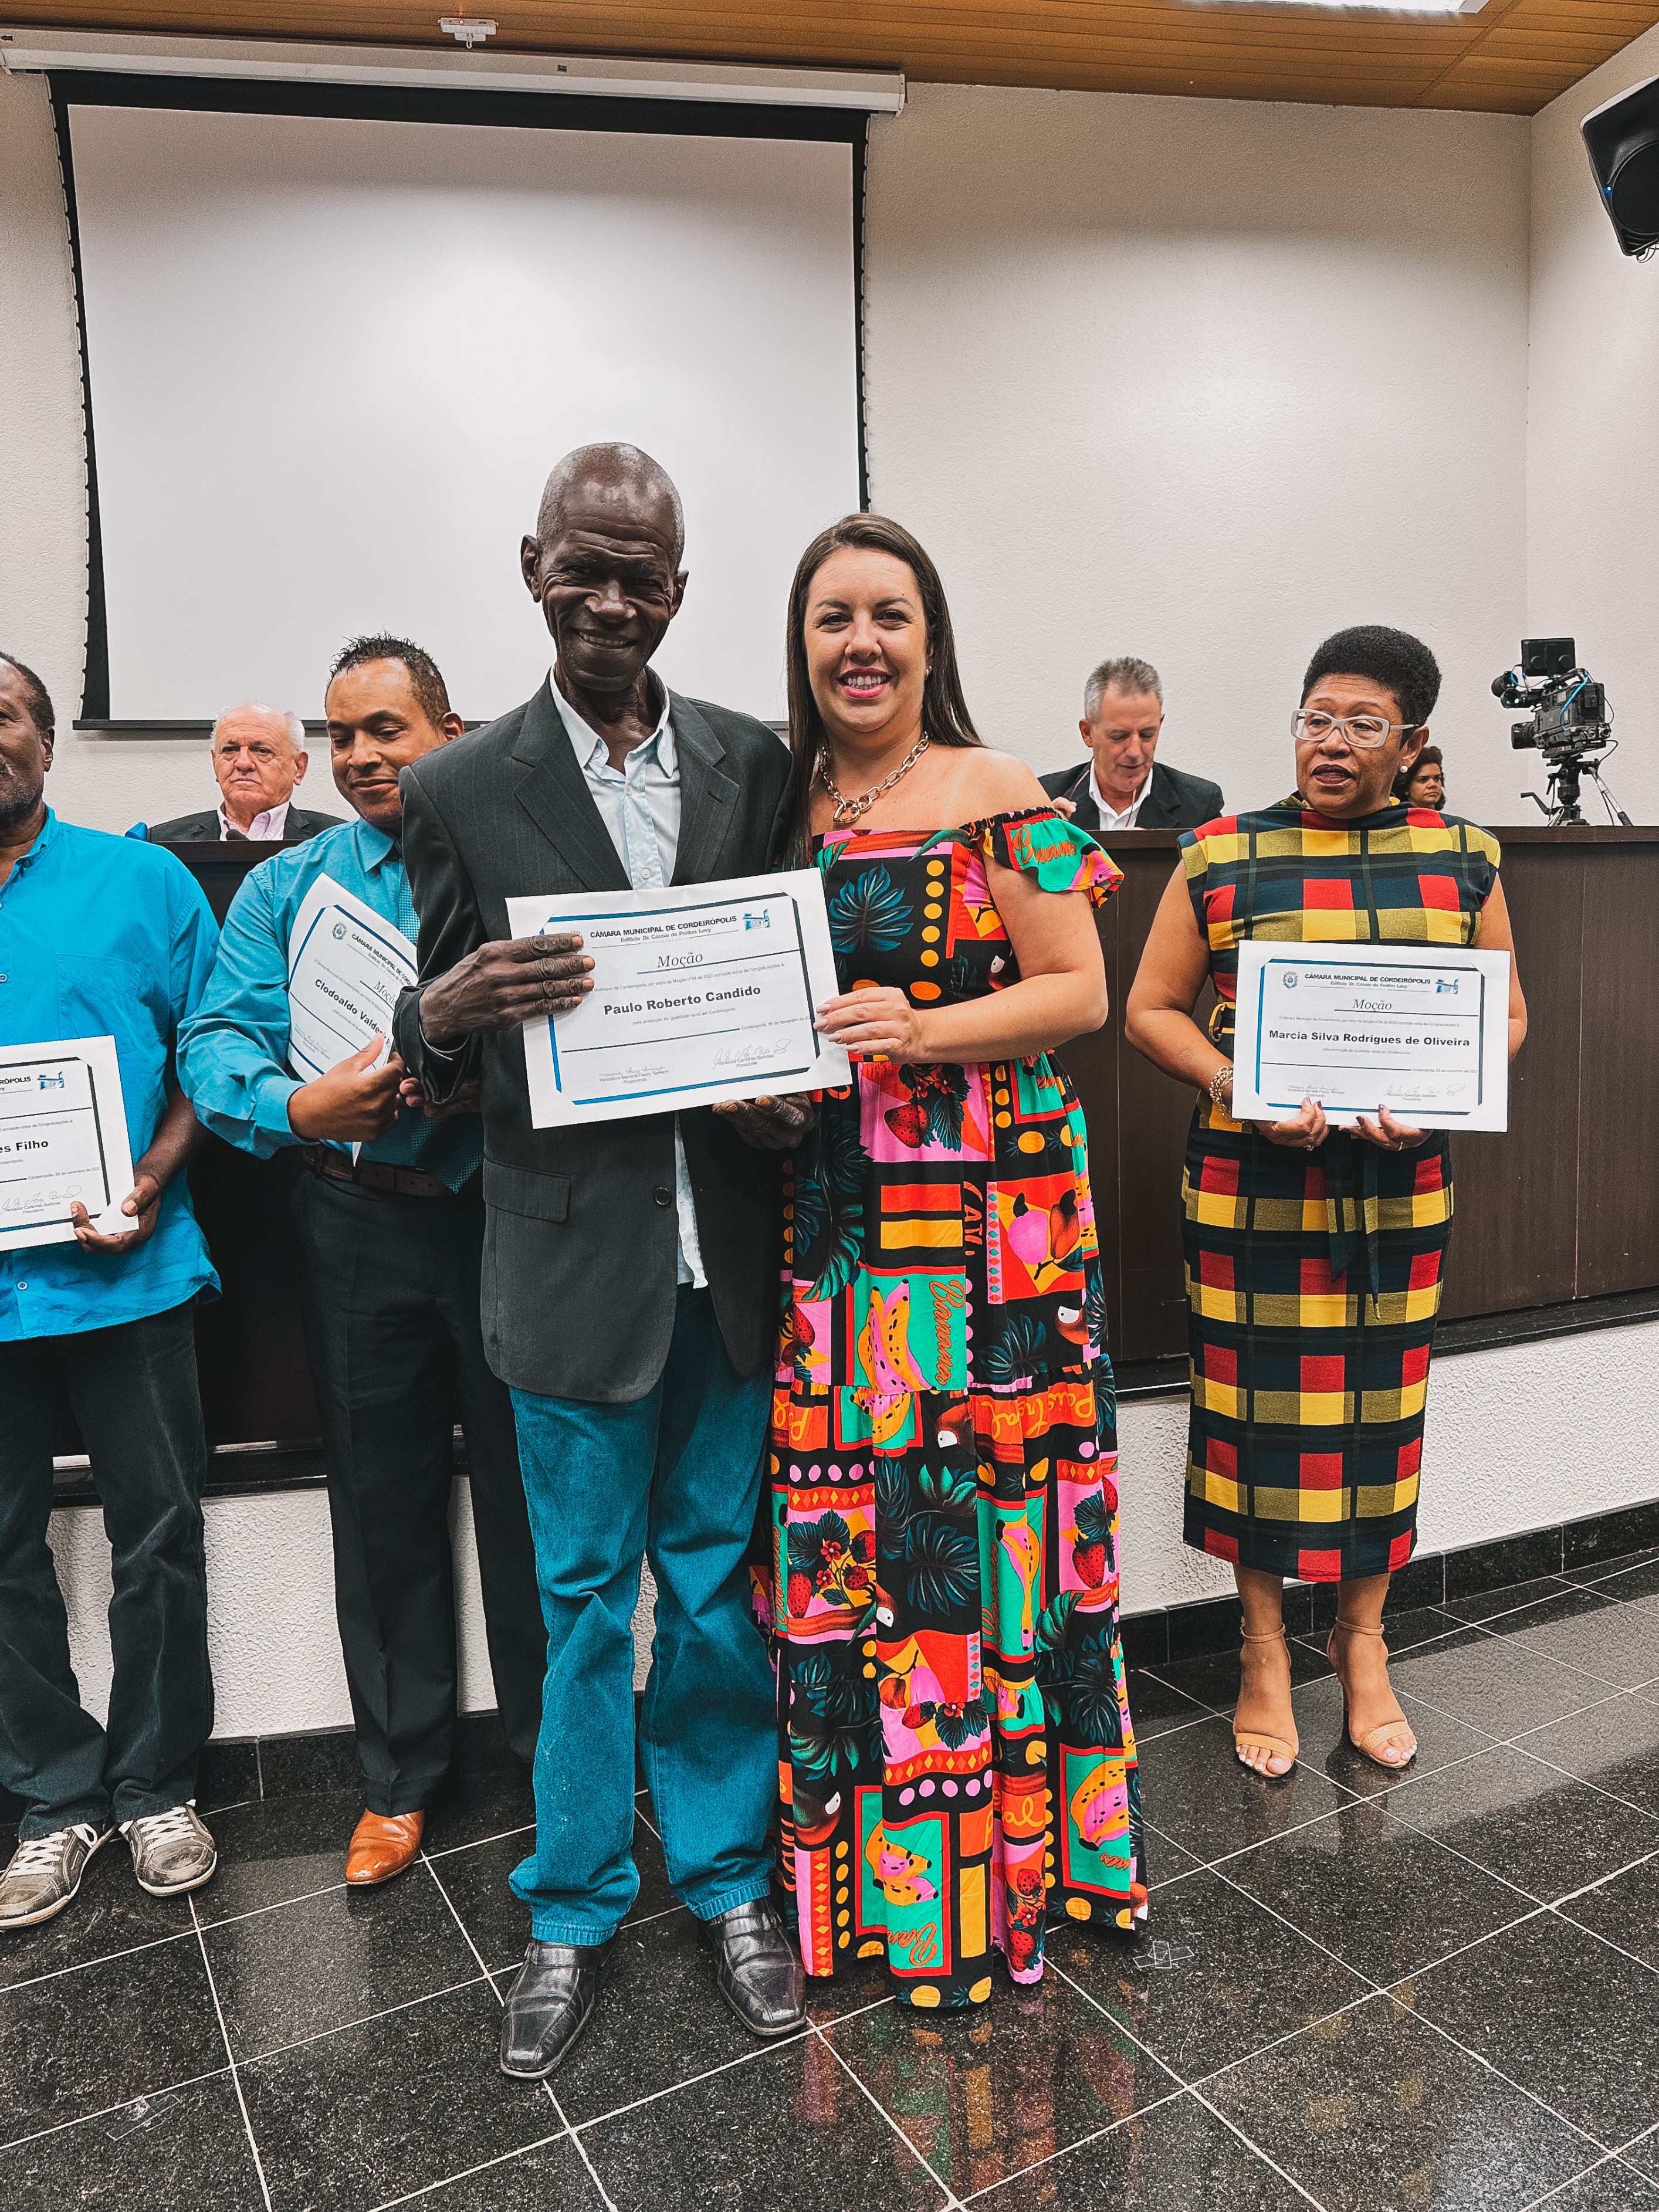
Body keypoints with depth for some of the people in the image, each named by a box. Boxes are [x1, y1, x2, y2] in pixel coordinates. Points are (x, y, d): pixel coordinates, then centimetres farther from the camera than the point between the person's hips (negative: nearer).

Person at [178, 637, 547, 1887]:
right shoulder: (286, 887, 10)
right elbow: (217, 1041, -1)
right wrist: (297, 1108, -21)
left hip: (508, 1210, -1)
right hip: (358, 1225, 2)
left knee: (530, 1491, 7)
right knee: (384, 1502, 11)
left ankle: (556, 1753, 29)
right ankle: (401, 1777, 30)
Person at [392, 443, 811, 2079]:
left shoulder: (755, 764, 4)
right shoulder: (460, 791, -1)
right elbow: (433, 1050, 2)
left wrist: (787, 1092, -10)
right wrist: (449, 1013, -21)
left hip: (728, 1250, 2)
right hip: (575, 1256, -1)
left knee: (717, 1578, 15)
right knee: (585, 1592, 12)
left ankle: (725, 1874, 37)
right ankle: (574, 1907, 35)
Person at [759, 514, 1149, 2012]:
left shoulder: (1003, 796, 0)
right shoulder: (781, 806, 12)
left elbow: (1080, 991, -5)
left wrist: (924, 1030, -18)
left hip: (991, 1213, -3)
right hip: (829, 1215, 4)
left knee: (981, 1506, 1)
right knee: (841, 1515, 7)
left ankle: (991, 1869, 23)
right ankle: (861, 1857, 27)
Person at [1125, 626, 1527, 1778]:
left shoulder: (1462, 858, 6)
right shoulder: (1220, 855, 0)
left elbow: (1505, 1010, 10)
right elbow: (1152, 1008, 1)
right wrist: (1233, 1087, -16)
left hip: (1400, 1186, 2)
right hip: (1251, 1180, -2)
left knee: (1380, 1404, 11)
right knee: (1257, 1402, 5)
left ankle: (1363, 1639, 33)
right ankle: (1265, 1647, 25)